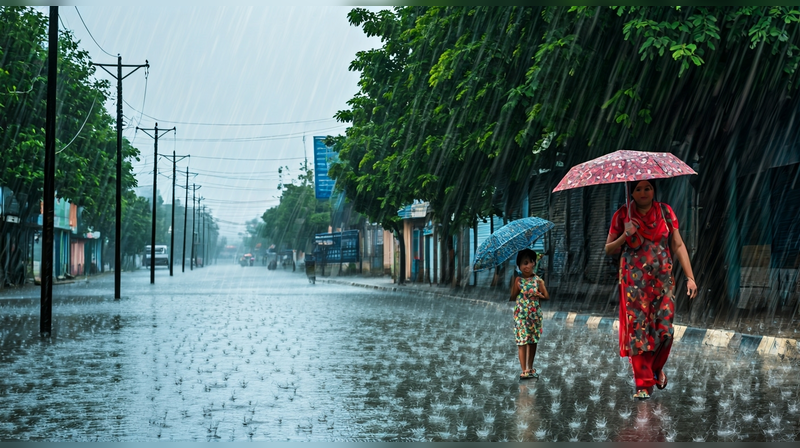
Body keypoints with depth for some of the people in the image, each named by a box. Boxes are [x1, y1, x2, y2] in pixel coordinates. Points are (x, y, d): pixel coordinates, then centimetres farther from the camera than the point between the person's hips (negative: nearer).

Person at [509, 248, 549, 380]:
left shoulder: (538, 280, 1)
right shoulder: (518, 280, -4)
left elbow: (547, 297, 3)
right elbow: (512, 298, -7)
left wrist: (541, 295, -16)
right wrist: (514, 285, -17)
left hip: (535, 314, 3)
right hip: (521, 315, -3)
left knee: (533, 341, 11)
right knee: (522, 341, -7)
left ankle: (530, 368, 24)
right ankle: (524, 370, -7)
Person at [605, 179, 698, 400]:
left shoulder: (665, 212, 5)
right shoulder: (622, 215, 1)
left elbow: (678, 246, 5)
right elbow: (608, 249, 6)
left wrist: (690, 277, -1)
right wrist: (625, 236, -14)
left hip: (663, 280, 1)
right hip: (634, 281, -1)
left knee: (665, 331, -3)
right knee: (637, 330, -5)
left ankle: (657, 369, 26)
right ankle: (644, 384, 4)